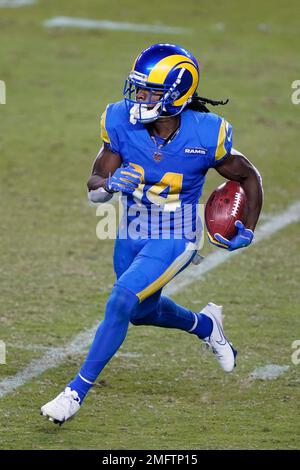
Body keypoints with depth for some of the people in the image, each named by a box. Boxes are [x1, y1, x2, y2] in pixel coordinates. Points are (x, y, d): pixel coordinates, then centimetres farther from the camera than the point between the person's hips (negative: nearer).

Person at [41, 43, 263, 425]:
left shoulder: (205, 136, -21)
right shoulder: (122, 124, -15)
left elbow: (249, 178, -3)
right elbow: (93, 188, -8)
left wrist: (248, 230, -7)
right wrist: (110, 183, -30)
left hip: (175, 240, -5)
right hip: (131, 236, 5)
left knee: (121, 302, -20)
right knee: (143, 310, 23)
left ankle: (76, 392, -11)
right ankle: (204, 325, 54)